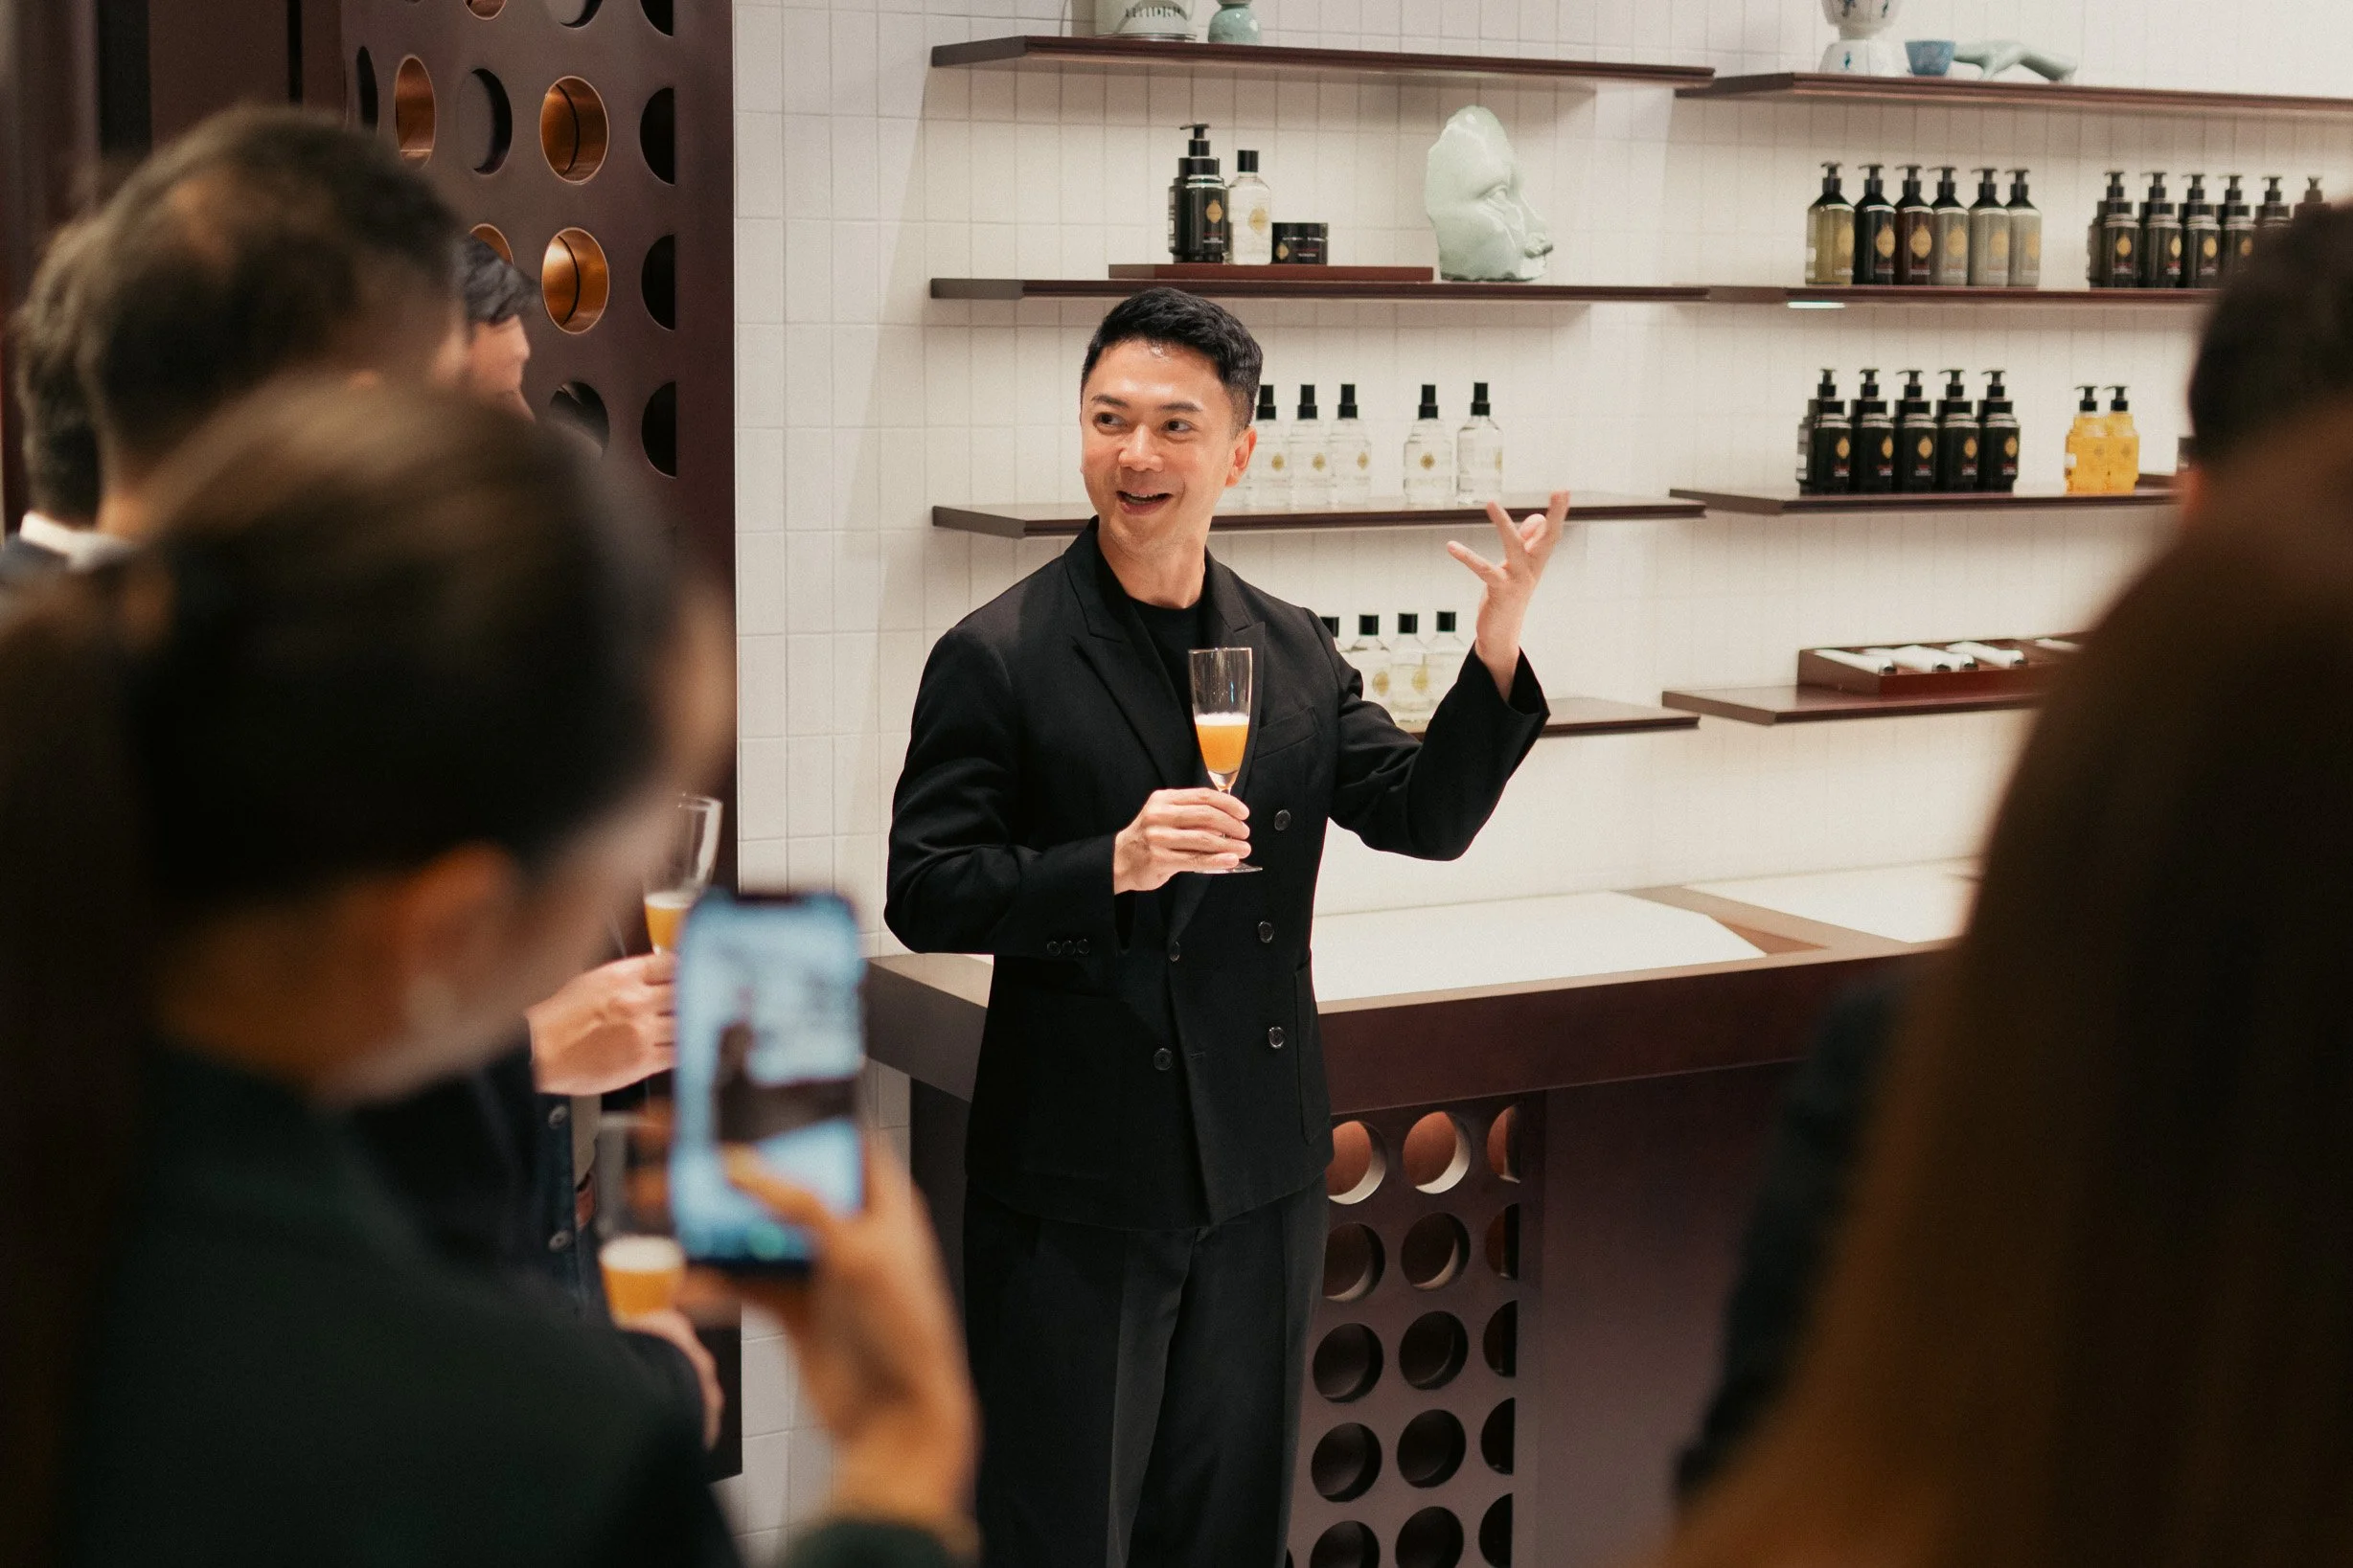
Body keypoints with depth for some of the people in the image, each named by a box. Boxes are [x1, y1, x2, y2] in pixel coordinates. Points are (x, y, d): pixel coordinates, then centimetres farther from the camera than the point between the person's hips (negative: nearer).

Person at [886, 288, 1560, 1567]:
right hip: (1078, 1183, -5)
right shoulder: (998, 658, -8)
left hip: (1258, 1173, 5)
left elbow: (1426, 815, 2)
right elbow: (922, 895, -11)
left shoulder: (1292, 651, 7)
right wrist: (1111, 867, -26)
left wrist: (1498, 647, -12)